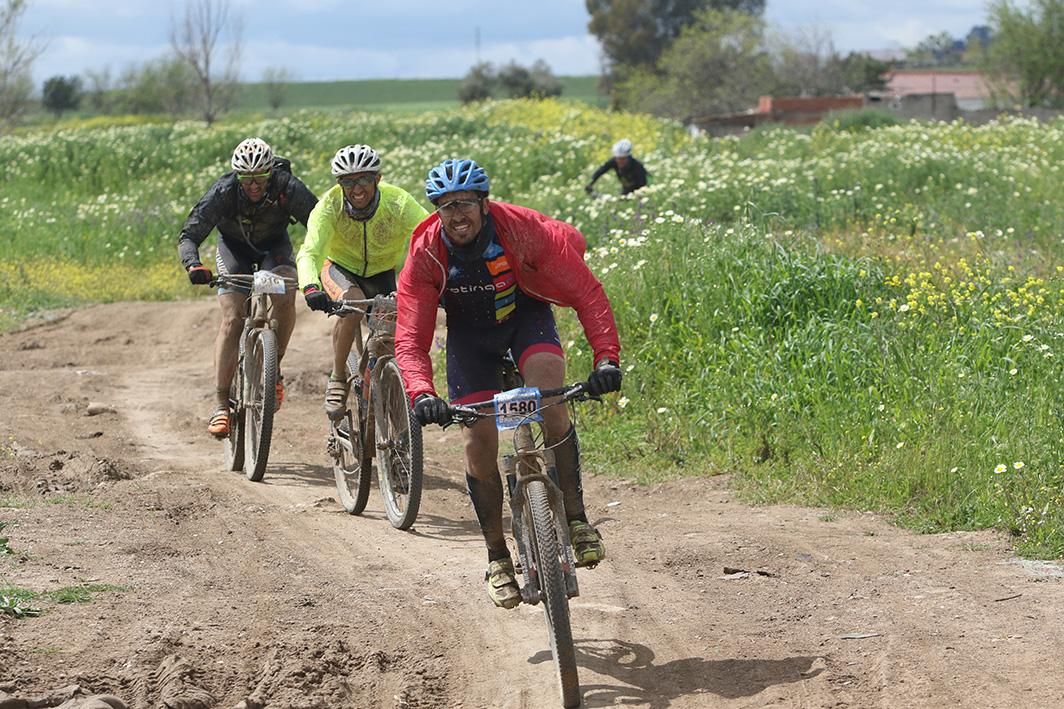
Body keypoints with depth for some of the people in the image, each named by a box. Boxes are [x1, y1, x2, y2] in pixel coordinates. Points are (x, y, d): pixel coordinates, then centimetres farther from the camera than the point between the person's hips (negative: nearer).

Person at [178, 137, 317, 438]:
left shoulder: (289, 189, -31)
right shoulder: (223, 192, -32)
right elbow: (188, 236, -30)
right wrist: (193, 265, -50)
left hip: (274, 246, 0)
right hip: (234, 247, 0)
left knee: (284, 297, -30)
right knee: (232, 319, -18)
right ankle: (221, 405, -18)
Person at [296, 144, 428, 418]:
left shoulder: (398, 202, -29)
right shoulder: (330, 205, -29)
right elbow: (309, 252, -39)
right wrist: (310, 287, -59)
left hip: (384, 272, 1)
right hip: (341, 268, -1)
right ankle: (337, 381, -16)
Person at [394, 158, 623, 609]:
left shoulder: (525, 230, -30)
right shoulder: (425, 256, -26)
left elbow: (586, 291, -30)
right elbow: (410, 339, -27)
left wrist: (606, 357, -43)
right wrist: (421, 394, -46)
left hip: (525, 314, -1)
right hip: (469, 331, 2)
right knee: (478, 444, -8)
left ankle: (575, 517, -16)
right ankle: (497, 559, 9)